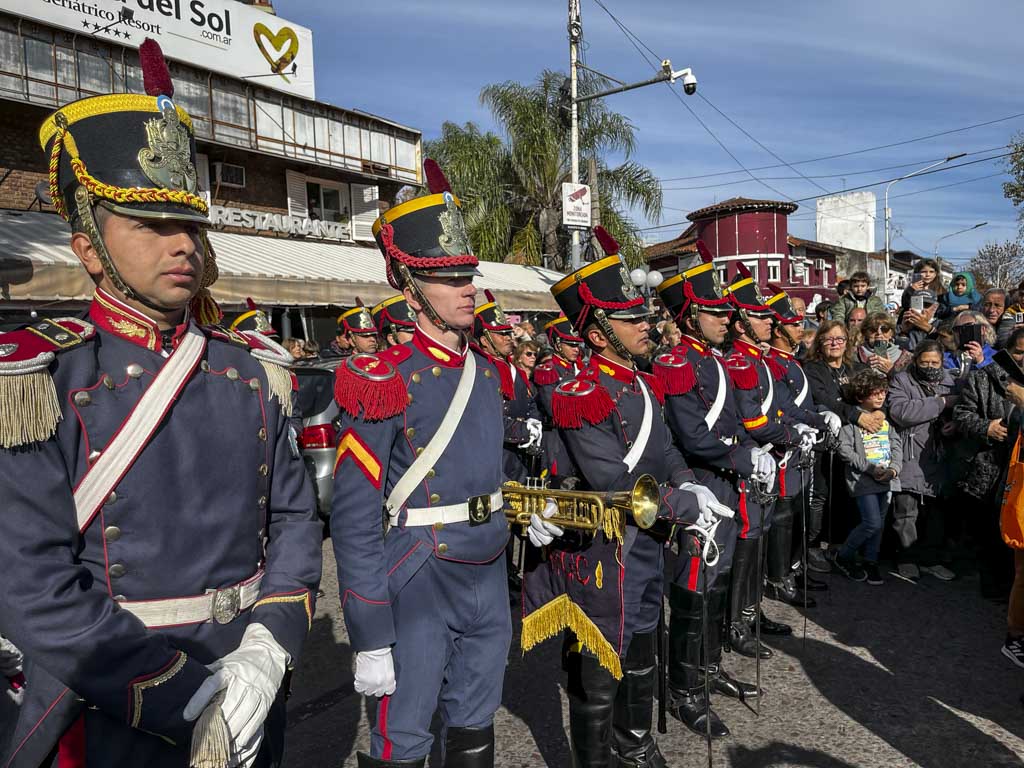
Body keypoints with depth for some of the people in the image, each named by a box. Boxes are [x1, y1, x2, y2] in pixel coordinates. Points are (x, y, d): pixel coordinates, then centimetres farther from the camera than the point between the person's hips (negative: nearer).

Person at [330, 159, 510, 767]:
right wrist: (371, 638, -15)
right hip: (418, 587, -6)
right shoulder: (387, 383, -16)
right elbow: (353, 517, -16)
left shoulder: (486, 371, 6)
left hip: (489, 577, 7)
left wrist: (518, 514, 7)